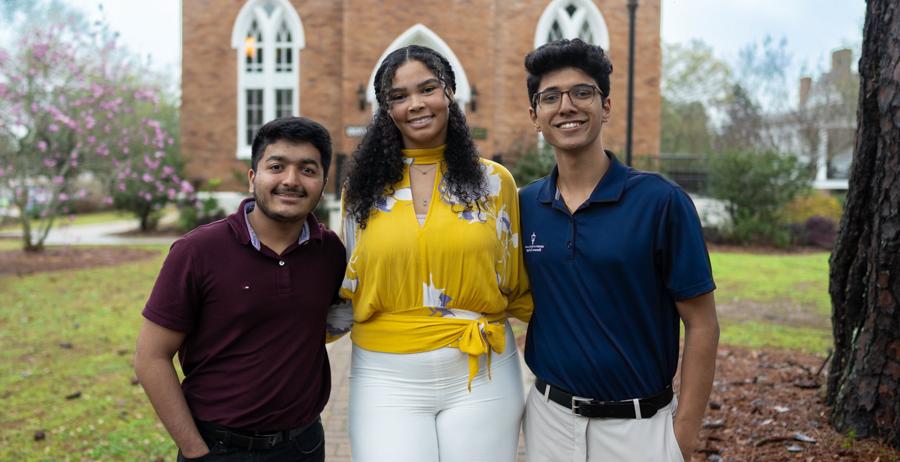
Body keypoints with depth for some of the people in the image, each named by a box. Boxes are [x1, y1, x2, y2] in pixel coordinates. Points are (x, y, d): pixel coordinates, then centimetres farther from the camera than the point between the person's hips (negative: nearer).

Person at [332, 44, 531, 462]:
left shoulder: (493, 180, 1)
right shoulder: (364, 187, 4)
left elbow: (517, 286, 8)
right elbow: (350, 288, 13)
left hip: (481, 375, 0)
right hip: (386, 379, 1)